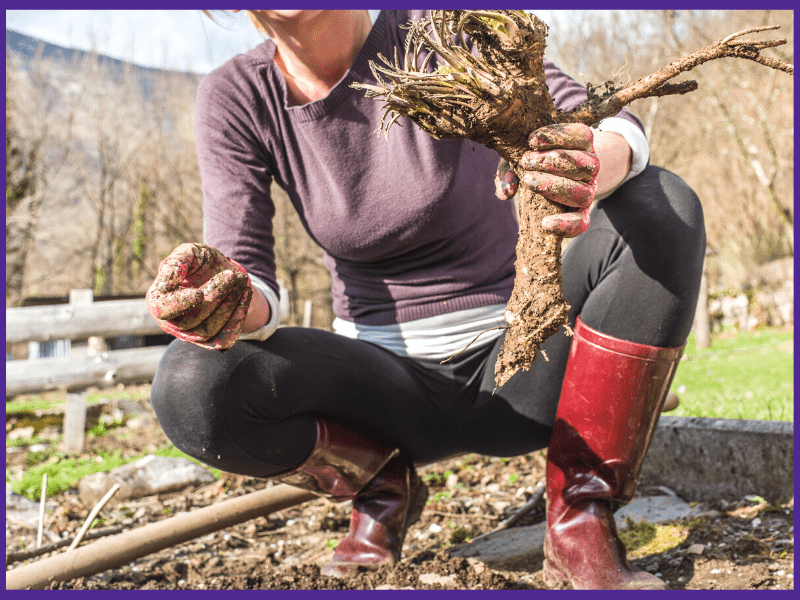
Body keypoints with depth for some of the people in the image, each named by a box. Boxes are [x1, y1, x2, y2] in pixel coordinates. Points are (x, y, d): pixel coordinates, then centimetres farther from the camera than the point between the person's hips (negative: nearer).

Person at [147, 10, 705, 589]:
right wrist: (233, 308, -37)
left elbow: (616, 129, -22)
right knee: (189, 388, -27)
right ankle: (382, 483, 4)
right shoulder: (234, 98, -7)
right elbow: (249, 285, -12)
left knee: (666, 203, -25)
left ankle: (580, 521, -18)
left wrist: (593, 169, -47)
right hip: (392, 383, 1)